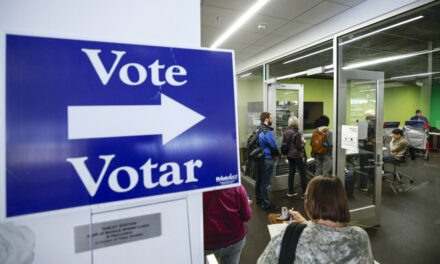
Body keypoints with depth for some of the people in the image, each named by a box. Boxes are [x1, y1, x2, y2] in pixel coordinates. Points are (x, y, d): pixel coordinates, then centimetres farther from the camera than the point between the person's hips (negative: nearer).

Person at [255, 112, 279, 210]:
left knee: (259, 180, 18)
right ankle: (266, 204, 11)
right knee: (266, 183, 1)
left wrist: (274, 153, 8)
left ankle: (259, 199, 32)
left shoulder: (258, 129, 8)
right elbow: (274, 145, -14)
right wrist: (277, 154, 7)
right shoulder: (267, 131, -20)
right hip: (267, 160, -9)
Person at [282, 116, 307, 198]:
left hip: (289, 155, 6)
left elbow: (284, 143, 8)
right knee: (303, 174, 4)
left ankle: (290, 192, 22)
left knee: (291, 173, 14)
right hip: (297, 156, -6)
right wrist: (303, 142, 3)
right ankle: (305, 193, 10)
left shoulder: (285, 133, 1)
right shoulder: (297, 133, -17)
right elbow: (299, 146, -15)